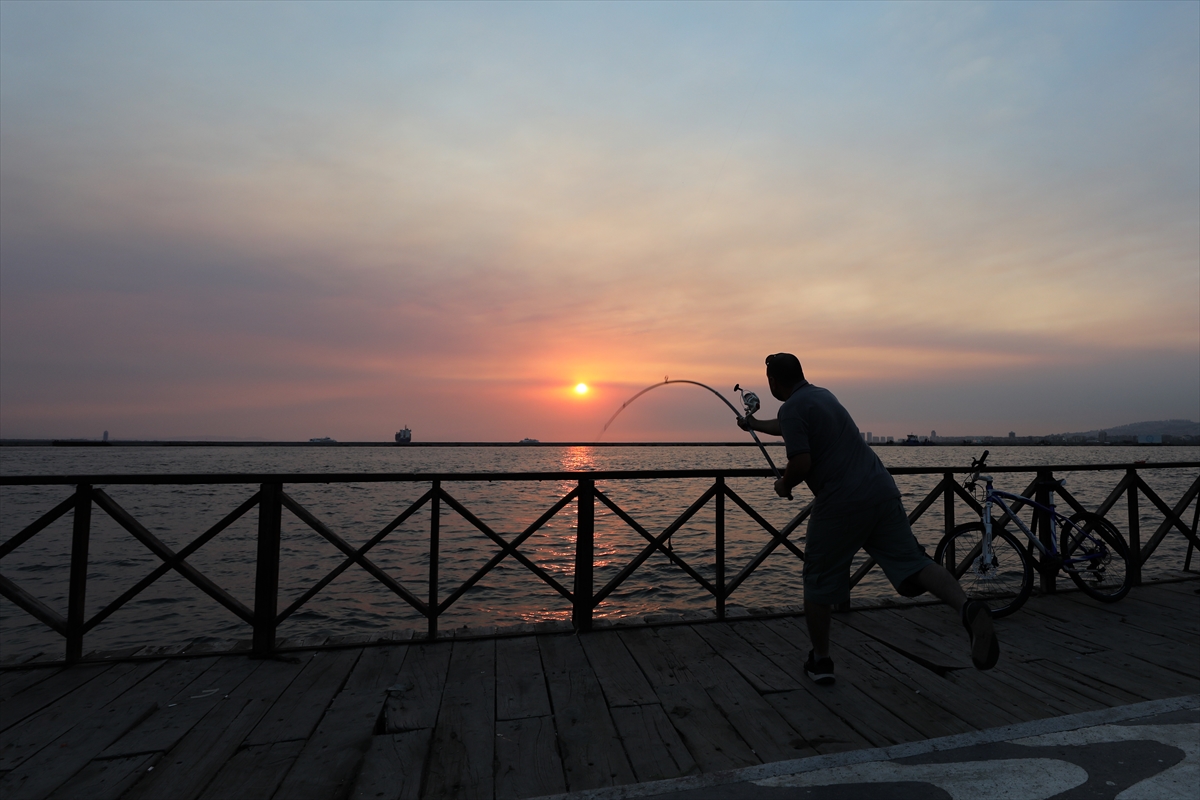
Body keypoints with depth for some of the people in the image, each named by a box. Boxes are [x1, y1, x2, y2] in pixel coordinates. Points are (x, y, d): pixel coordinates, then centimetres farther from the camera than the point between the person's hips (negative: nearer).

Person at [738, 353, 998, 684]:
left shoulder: (791, 408, -7)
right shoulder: (822, 395, 20)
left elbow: (801, 463, -18)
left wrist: (784, 485, 3)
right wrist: (755, 425, 52)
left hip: (839, 505, -7)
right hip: (882, 492, 7)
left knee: (819, 582, 10)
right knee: (913, 561, 5)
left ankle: (820, 660, 21)